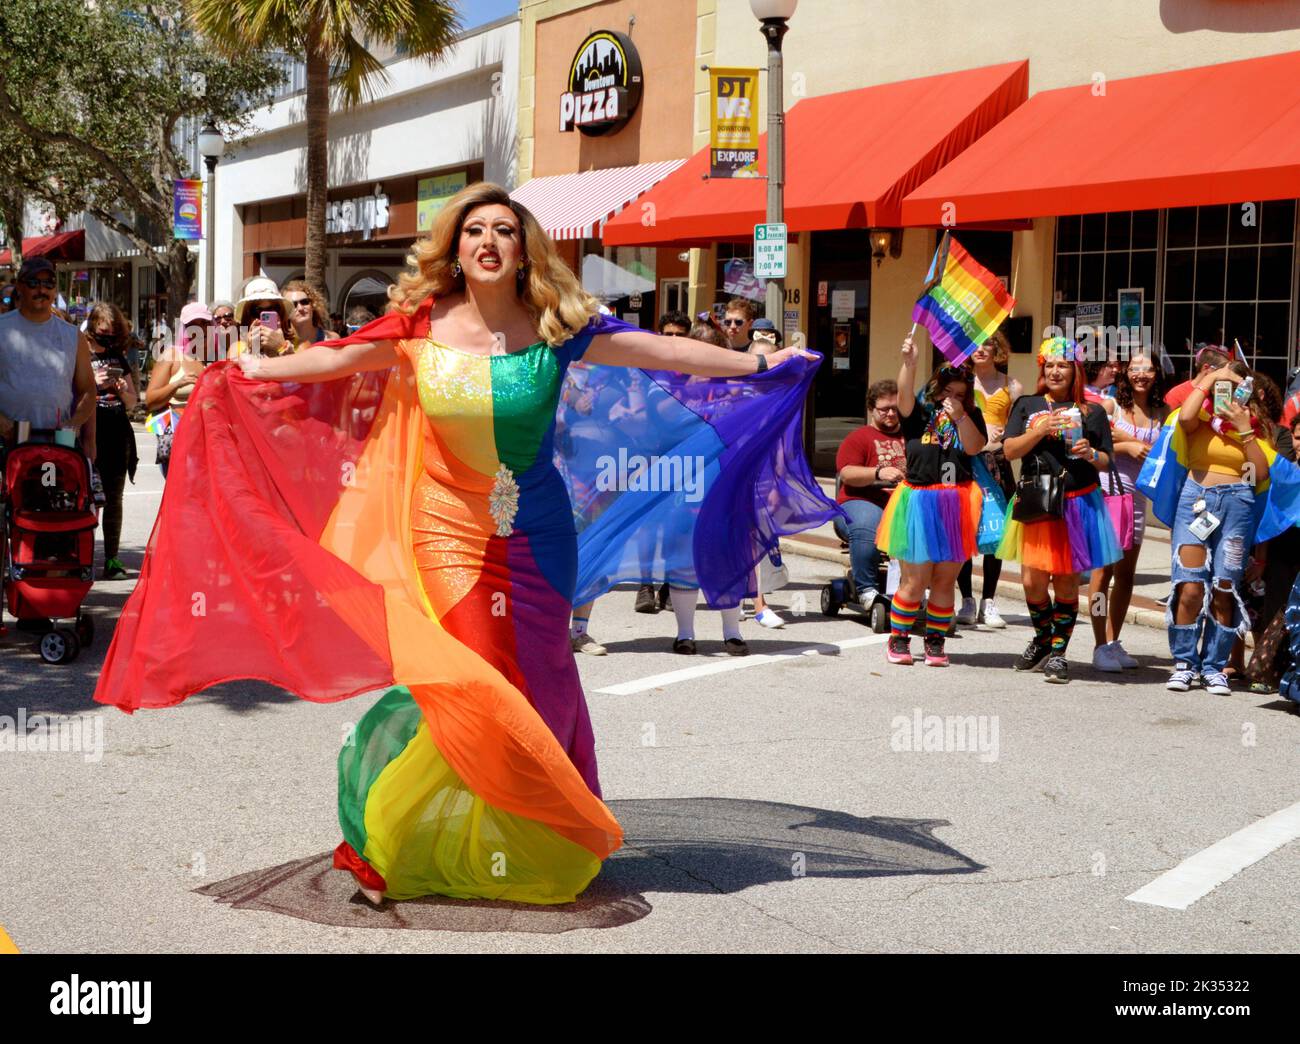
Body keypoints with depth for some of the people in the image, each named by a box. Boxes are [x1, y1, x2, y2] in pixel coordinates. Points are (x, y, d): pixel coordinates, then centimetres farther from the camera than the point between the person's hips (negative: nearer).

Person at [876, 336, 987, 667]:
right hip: (919, 503, -2)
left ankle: (935, 641, 18)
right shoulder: (920, 412, 3)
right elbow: (904, 397, -16)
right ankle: (898, 639, 11)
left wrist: (960, 416, -14)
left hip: (956, 506, 2)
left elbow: (974, 447, -3)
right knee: (914, 580, -2)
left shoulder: (971, 416, 11)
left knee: (944, 581, 6)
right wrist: (909, 362, -30)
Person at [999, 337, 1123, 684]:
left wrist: (1090, 454, -12)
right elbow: (1010, 450, 1)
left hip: (1078, 504, -1)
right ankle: (1042, 638, 25)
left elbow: (1105, 461, 9)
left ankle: (1058, 651, 13)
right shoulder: (1027, 405, 10)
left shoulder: (1091, 411, 8)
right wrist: (1040, 430, -12)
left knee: (1066, 582, 2)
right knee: (1033, 580, -2)